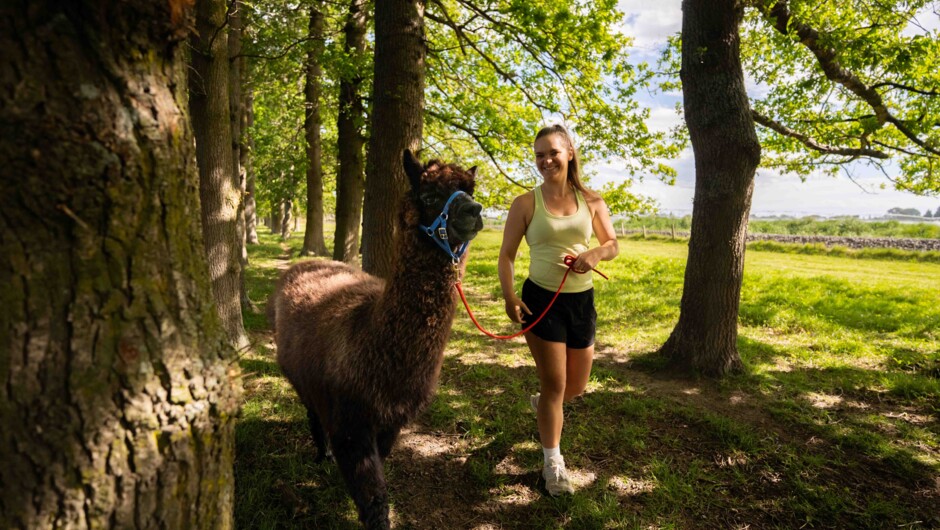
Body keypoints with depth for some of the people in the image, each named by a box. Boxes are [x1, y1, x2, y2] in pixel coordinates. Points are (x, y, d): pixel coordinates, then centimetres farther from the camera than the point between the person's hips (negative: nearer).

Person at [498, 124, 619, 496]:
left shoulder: (590, 201, 3)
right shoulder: (526, 204, -5)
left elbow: (613, 245, 9)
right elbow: (507, 255, -3)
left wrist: (596, 253, -14)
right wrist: (509, 297, -18)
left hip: (582, 300, 4)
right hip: (541, 300, -4)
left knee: (576, 386, 15)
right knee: (554, 383, 0)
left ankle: (541, 403, 49)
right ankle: (553, 463, 19)